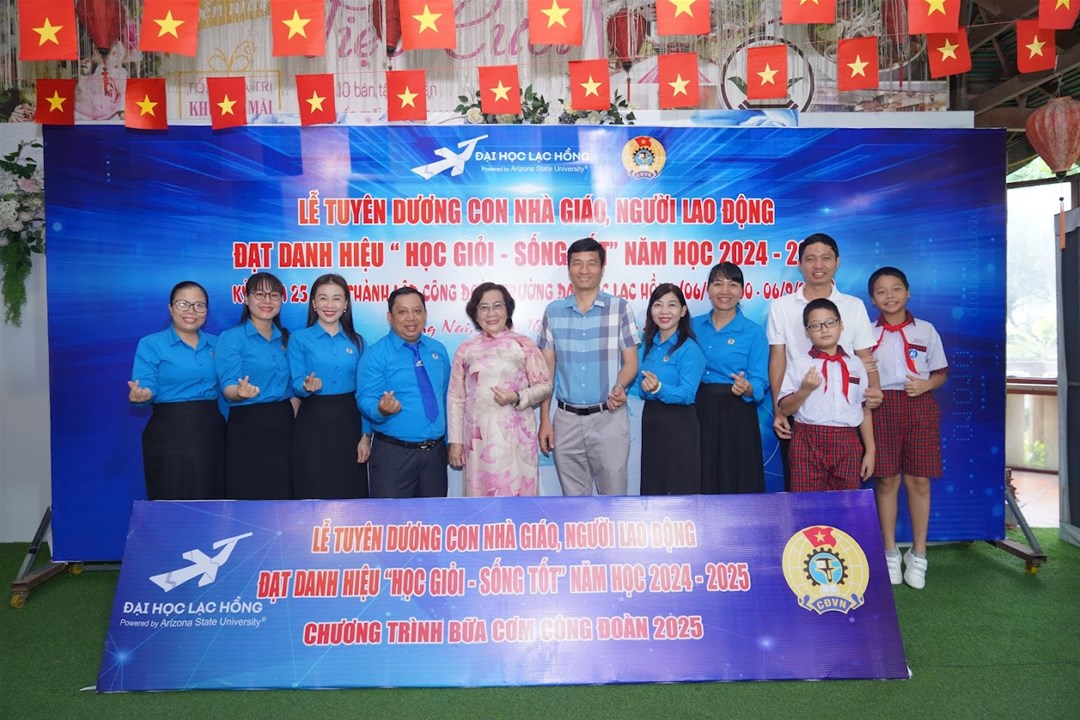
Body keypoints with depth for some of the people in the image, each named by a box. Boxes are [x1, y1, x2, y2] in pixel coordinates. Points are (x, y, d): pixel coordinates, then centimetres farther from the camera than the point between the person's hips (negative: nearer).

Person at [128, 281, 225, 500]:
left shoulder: (216, 344, 11)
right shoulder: (150, 344, -1)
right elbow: (147, 388, -8)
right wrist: (139, 394, -29)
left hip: (211, 433, 4)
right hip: (169, 435, -4)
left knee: (210, 504, 8)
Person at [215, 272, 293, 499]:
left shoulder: (285, 337, 10)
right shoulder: (232, 338, -6)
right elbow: (228, 387, -16)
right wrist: (240, 393, -36)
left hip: (283, 426, 5)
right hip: (248, 428, -5)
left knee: (282, 494, 10)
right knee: (248, 496, 1)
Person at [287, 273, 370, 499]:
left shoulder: (356, 341, 8)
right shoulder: (299, 339, 1)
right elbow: (296, 386, -4)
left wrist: (366, 435, 3)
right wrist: (307, 387, -27)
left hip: (349, 424, 2)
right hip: (313, 425, -2)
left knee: (351, 493, 5)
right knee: (315, 494, 2)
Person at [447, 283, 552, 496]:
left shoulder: (523, 345, 1)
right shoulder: (466, 349, 6)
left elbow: (545, 386, 3)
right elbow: (455, 397, 7)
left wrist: (518, 398, -15)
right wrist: (455, 441, 3)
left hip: (515, 436, -1)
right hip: (478, 438, 2)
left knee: (516, 494, 0)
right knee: (480, 495, 6)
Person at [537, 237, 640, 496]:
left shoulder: (620, 308, -2)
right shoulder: (553, 311, 4)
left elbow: (630, 362, 1)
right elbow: (547, 368, 7)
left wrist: (620, 386, -21)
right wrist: (544, 420, 3)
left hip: (609, 418, -2)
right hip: (566, 419, 2)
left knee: (613, 495, 5)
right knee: (573, 496, 13)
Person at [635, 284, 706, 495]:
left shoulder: (689, 348, -13)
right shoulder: (646, 344, 8)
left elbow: (687, 394, -22)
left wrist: (659, 388, -36)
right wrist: (646, 387, -5)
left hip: (678, 426, -7)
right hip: (650, 422, 7)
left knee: (678, 488, 1)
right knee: (652, 485, 16)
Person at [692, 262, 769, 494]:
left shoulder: (753, 332, -5)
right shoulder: (694, 326, 6)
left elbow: (760, 383, -9)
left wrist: (747, 388, -29)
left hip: (736, 415, -3)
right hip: (699, 411, 4)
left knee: (736, 481, 4)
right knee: (701, 480, 12)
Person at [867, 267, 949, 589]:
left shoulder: (925, 330, 8)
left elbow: (941, 372, 11)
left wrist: (926, 384, -9)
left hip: (920, 407, 1)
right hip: (883, 407, 0)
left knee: (919, 481, 1)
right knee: (887, 480, 2)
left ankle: (918, 555, 14)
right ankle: (890, 553, 14)